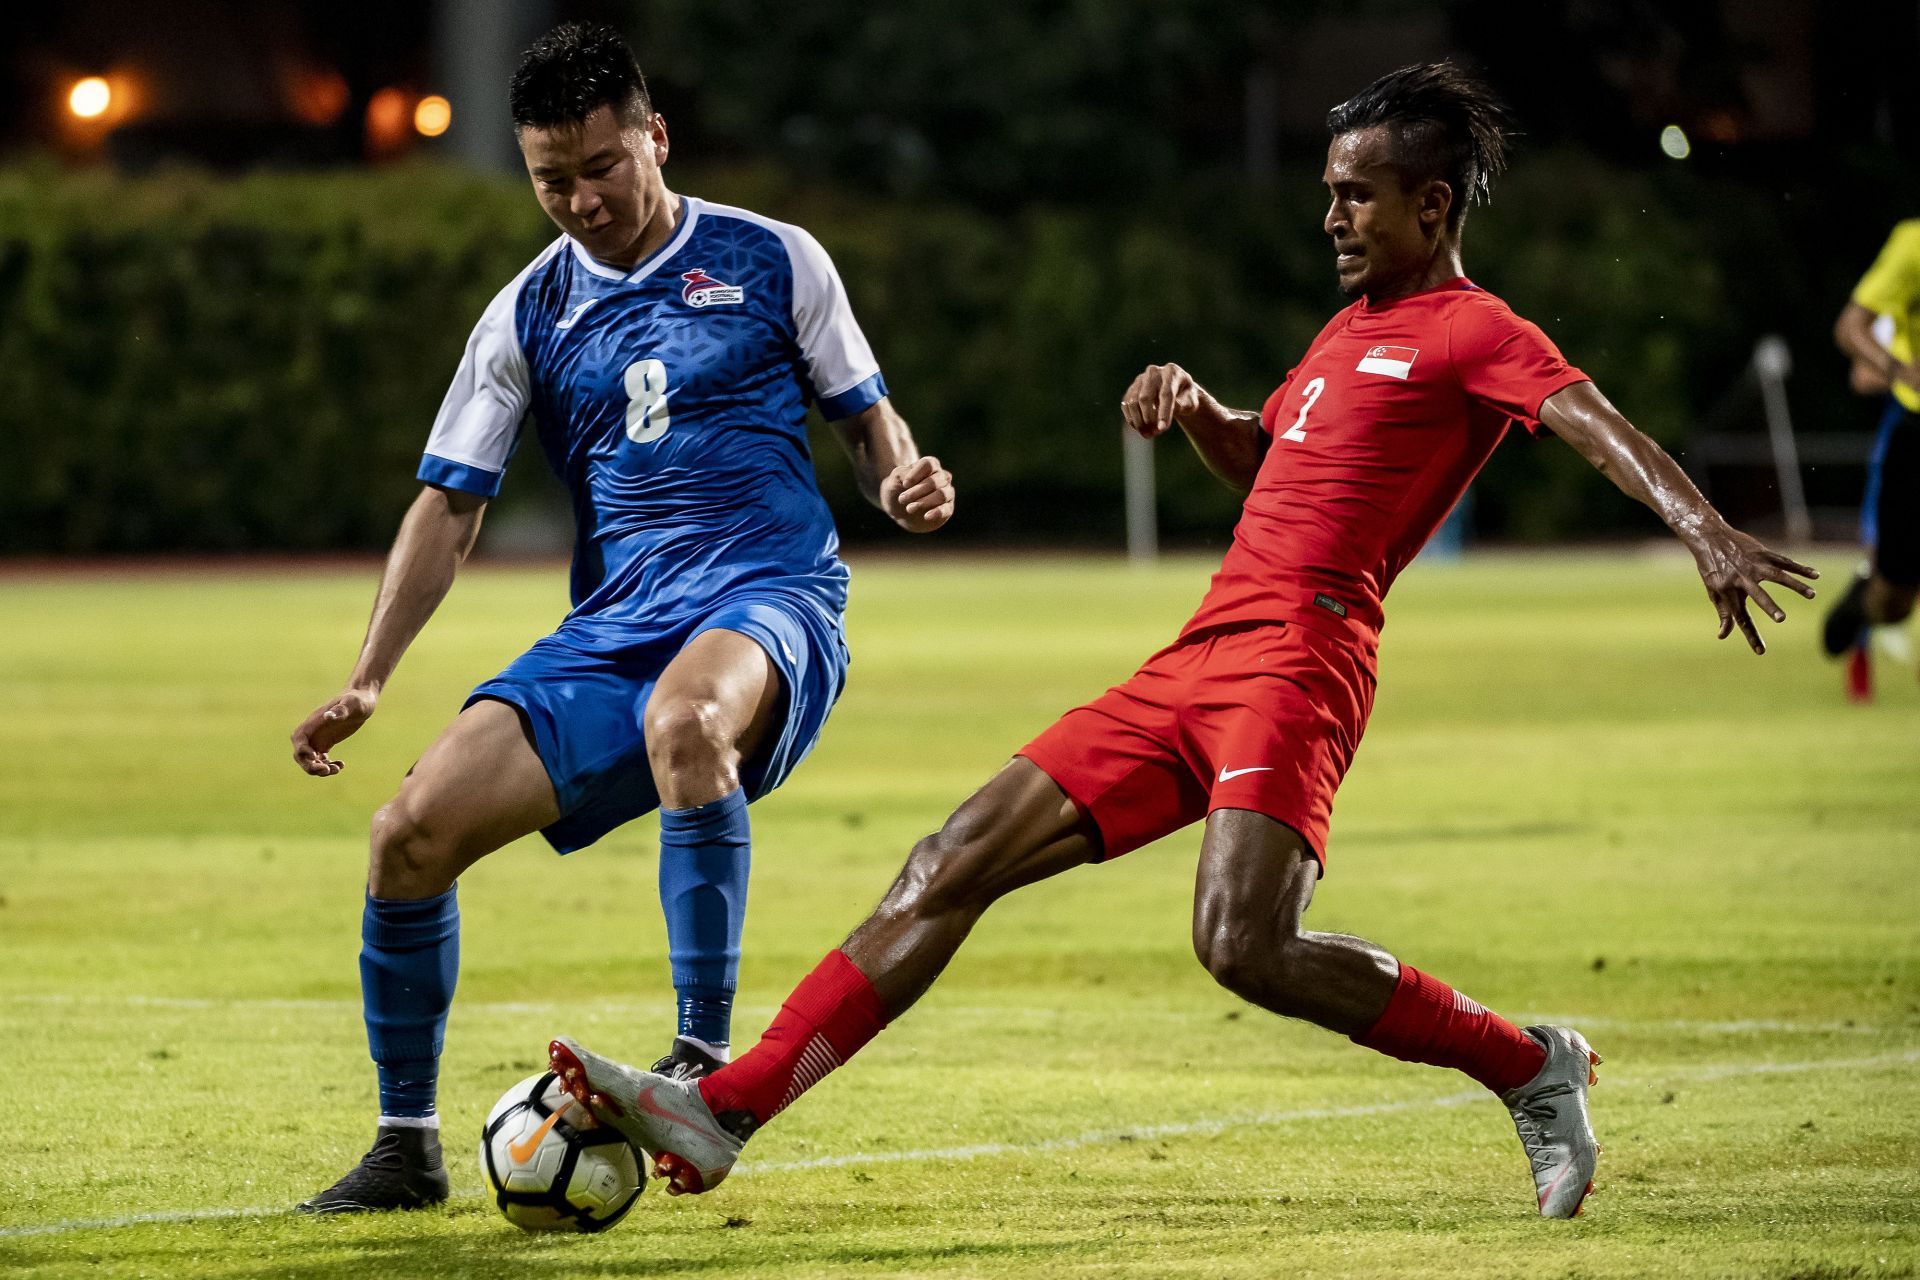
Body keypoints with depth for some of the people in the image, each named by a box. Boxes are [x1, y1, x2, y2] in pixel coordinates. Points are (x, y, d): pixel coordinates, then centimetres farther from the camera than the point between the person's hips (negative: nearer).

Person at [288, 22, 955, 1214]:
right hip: (610, 628, 4)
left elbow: (868, 414, 12)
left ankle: (705, 1060, -29)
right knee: (415, 830, -12)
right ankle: (406, 1147, 6)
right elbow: (450, 503, 9)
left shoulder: (771, 262, 5)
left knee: (684, 717, -41)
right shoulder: (530, 315, 11)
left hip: (770, 601, -4)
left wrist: (901, 477, -13)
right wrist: (369, 679, -2)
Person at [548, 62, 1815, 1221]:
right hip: (1198, 661, 9)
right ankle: (724, 1111, 2)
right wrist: (1195, 406, 19)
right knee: (954, 865, 3)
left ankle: (1531, 1065, -6)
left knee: (1247, 945, -27)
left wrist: (1701, 525, -37)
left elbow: (1596, 422, -19)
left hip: (1295, 659, -9)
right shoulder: (1354, 325, 25)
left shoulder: (1475, 332, -2)